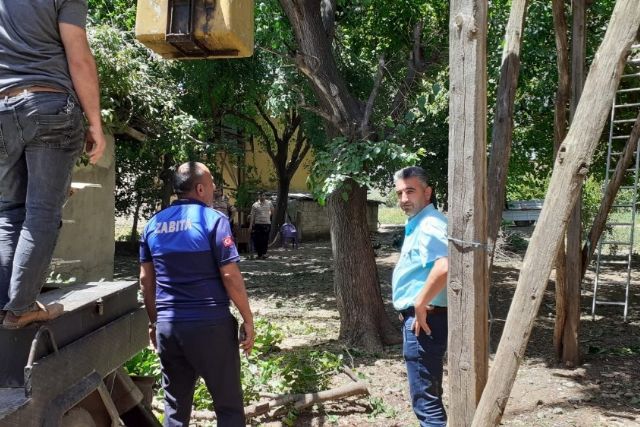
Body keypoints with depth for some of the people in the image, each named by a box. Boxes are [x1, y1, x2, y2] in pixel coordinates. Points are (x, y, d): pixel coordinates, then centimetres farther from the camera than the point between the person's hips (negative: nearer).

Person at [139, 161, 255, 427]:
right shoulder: (213, 219, -9)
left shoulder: (153, 224, 8)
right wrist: (248, 320, -5)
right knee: (228, 405, 6)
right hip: (210, 324, -5)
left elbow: (146, 279, 11)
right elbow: (230, 276, -13)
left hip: (168, 325, 6)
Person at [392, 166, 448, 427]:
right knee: (428, 391, 22)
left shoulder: (430, 224, -18)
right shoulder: (416, 224, 15)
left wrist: (420, 306, -25)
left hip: (424, 318, -11)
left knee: (425, 396, -5)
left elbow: (444, 267, -36)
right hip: (417, 317, 11)